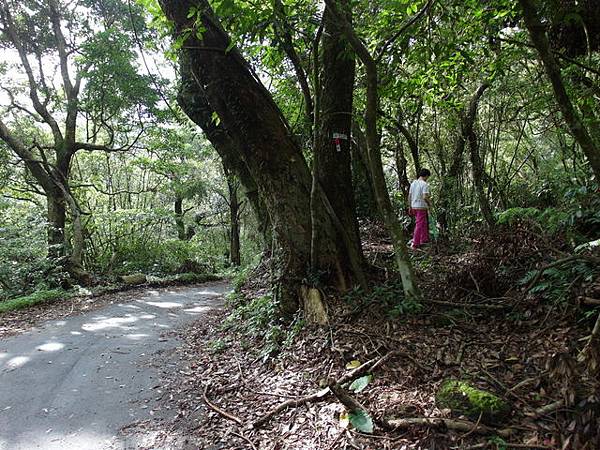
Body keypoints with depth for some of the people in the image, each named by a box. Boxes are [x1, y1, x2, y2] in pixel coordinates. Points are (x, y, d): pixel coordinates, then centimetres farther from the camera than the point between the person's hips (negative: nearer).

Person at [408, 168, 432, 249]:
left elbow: (409, 196, 12)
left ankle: (424, 239, 28)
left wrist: (410, 207, 18)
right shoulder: (424, 184, -14)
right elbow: (425, 197, -23)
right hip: (421, 207, -8)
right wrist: (429, 203, -5)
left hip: (414, 207, 8)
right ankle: (415, 244, 0)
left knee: (424, 223, 21)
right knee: (419, 225, -2)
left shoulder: (413, 183, 9)